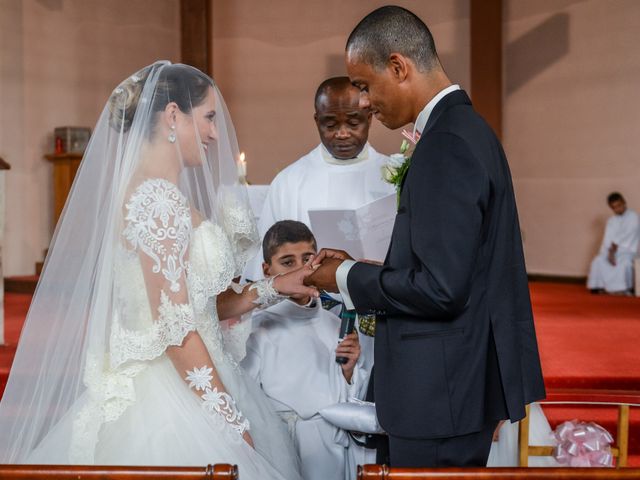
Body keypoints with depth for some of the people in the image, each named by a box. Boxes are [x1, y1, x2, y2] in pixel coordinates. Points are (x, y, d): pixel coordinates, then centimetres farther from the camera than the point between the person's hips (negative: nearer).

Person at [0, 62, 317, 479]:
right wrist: (233, 423, -17)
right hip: (170, 402, -9)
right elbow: (176, 328, -20)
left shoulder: (157, 193, 12)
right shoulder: (157, 198, -16)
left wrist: (274, 288, 13)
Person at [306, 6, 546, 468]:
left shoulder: (447, 144, -20)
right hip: (467, 378, 10)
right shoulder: (468, 127, 11)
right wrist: (359, 267, 8)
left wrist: (348, 279, -10)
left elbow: (440, 287, -24)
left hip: (444, 393, -10)